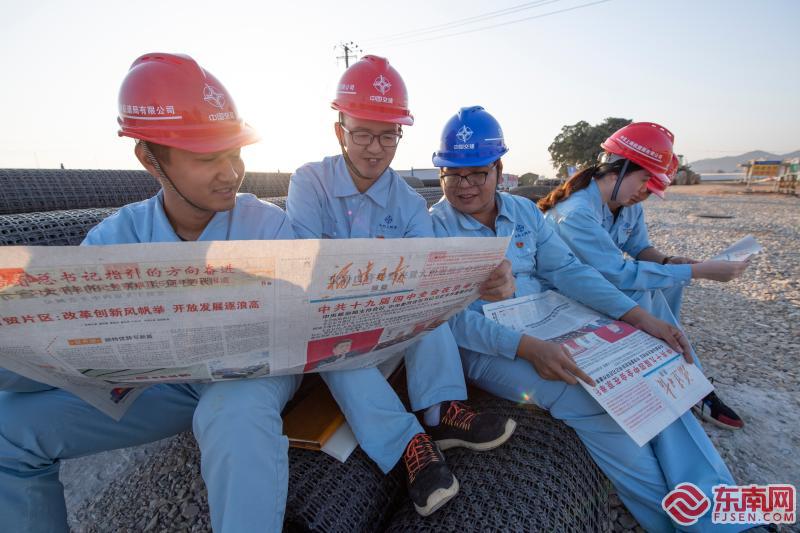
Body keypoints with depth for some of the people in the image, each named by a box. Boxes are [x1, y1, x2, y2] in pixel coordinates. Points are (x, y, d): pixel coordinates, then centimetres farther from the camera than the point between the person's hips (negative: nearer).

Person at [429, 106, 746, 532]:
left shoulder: (524, 211, 8)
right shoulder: (432, 228, -8)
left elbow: (566, 270, 3)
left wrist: (638, 316, -9)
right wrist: (526, 348, -31)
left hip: (551, 325, 6)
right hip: (485, 348, -5)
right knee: (589, 401, -23)